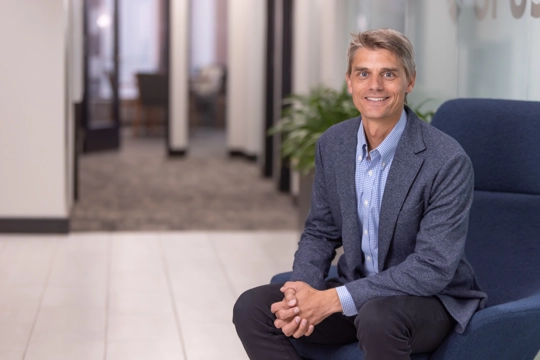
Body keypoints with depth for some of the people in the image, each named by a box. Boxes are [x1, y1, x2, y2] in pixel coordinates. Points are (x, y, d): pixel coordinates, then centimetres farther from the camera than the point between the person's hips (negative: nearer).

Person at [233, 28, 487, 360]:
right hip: (356, 290, 6)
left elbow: (433, 269, -23)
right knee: (251, 307, -12)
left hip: (430, 299, -6)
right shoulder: (333, 145, -2)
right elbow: (321, 232, 8)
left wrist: (334, 299, -26)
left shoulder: (448, 161, -21)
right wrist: (303, 290, -14)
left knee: (377, 317, -38)